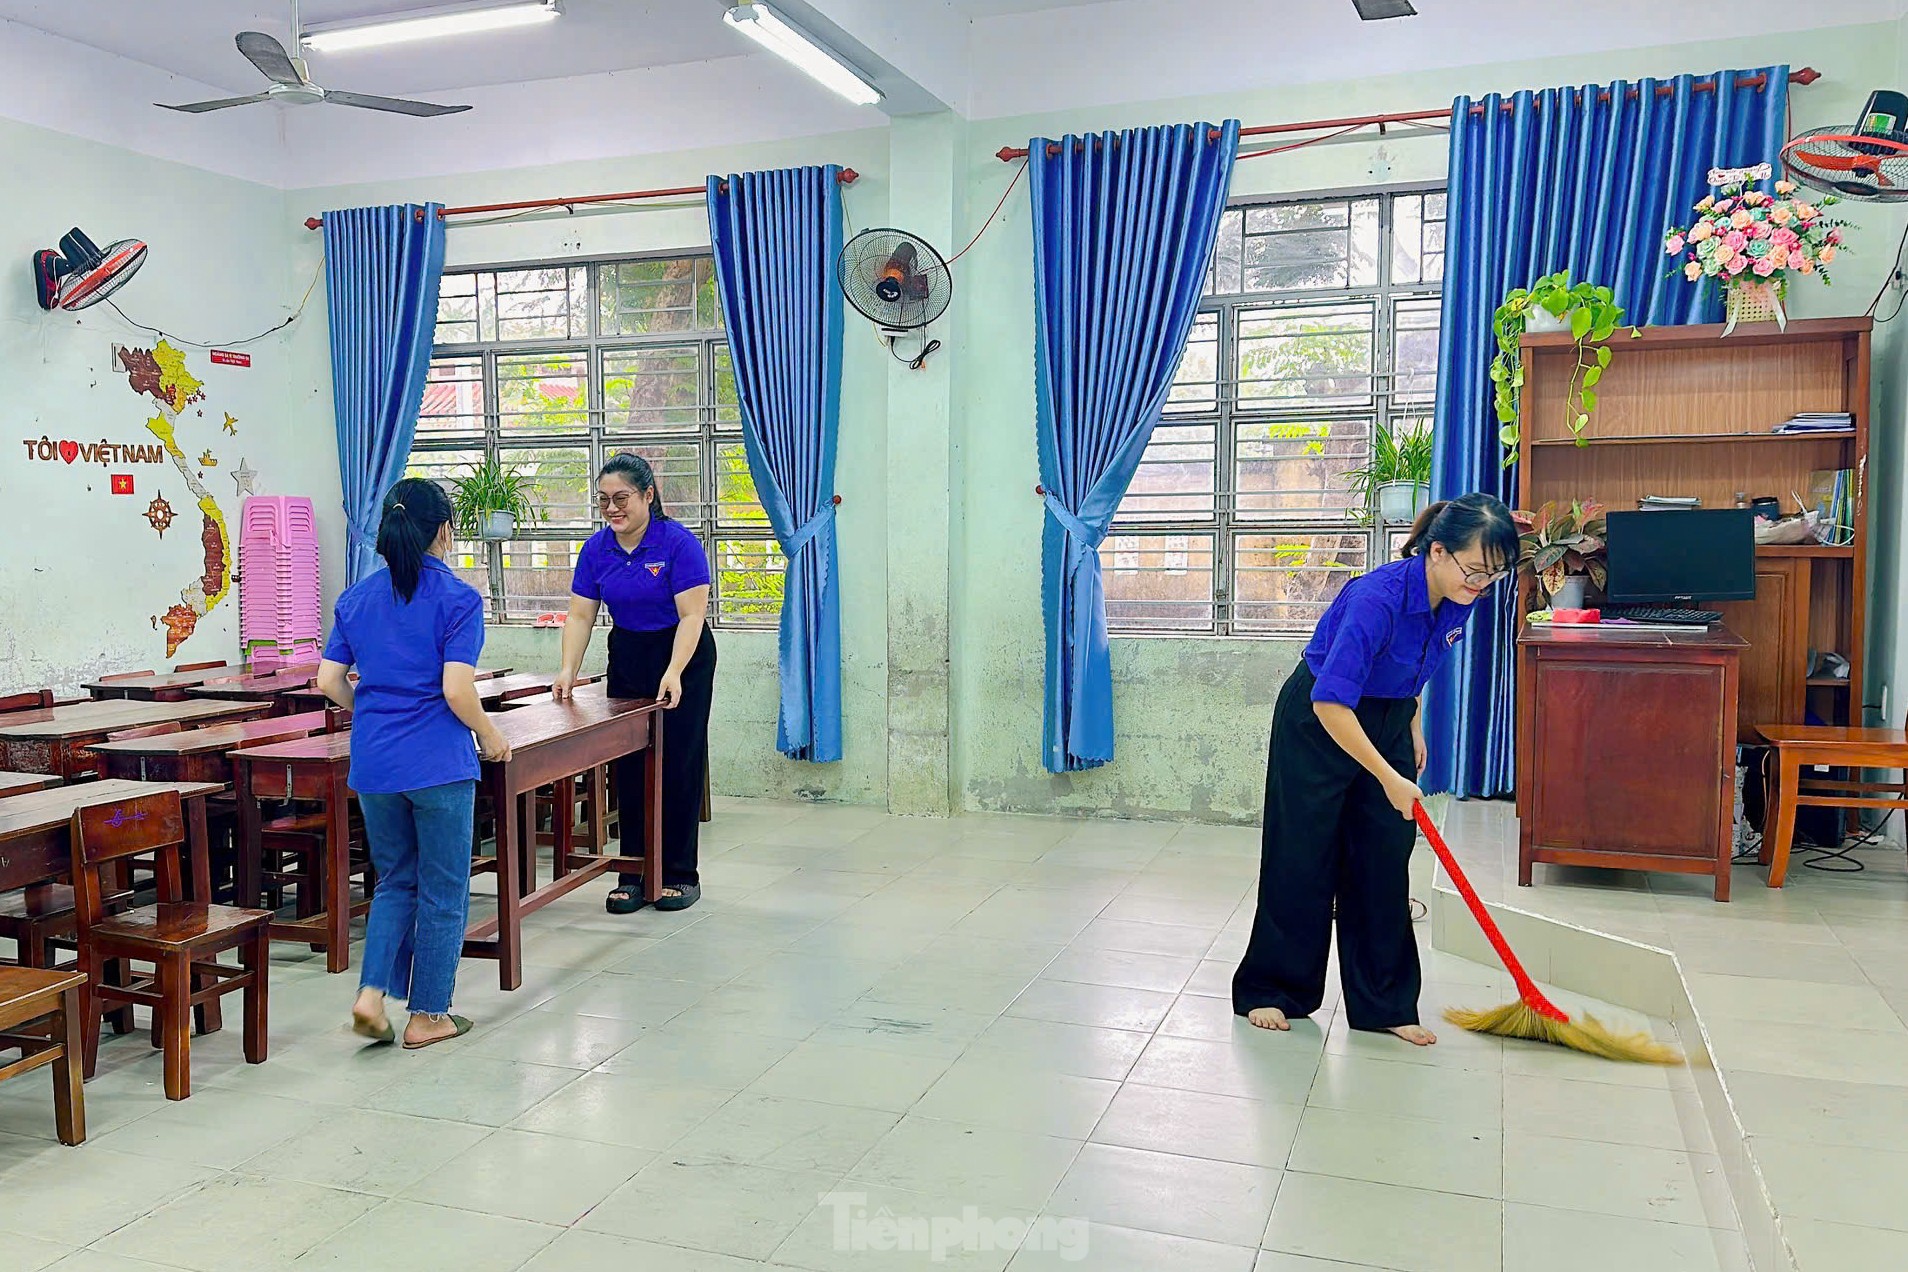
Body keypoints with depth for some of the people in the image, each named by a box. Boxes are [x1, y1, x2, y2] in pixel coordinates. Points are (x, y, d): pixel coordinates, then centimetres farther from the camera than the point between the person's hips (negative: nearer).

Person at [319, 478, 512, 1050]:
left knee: (395, 881, 21)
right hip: (438, 763, -5)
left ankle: (371, 994, 9)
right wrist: (490, 736, -2)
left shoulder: (355, 598, 6)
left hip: (373, 764, 5)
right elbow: (456, 690, -18)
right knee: (443, 891, 9)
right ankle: (427, 1016, 18)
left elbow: (329, 681, 6)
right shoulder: (457, 598, -11)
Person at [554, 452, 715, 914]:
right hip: (627, 659, 5)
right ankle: (633, 874, 14)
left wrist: (673, 674, -32)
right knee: (629, 766, 5)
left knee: (677, 765, -2)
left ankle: (680, 876, 9)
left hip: (683, 655, -5)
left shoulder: (679, 543, -18)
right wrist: (568, 671, -15)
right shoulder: (596, 548, -2)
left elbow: (692, 616, -21)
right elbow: (580, 616, -2)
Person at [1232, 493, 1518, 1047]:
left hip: (1387, 721, 7)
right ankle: (1266, 989, 18)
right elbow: (1331, 702, -35)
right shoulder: (1378, 598, -34)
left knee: (1384, 862, 6)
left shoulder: (1457, 598, -10)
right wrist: (1389, 779, -31)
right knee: (1302, 859, 1)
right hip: (1319, 724, -6)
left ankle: (1383, 1005, 16)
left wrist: (1413, 729, 17)